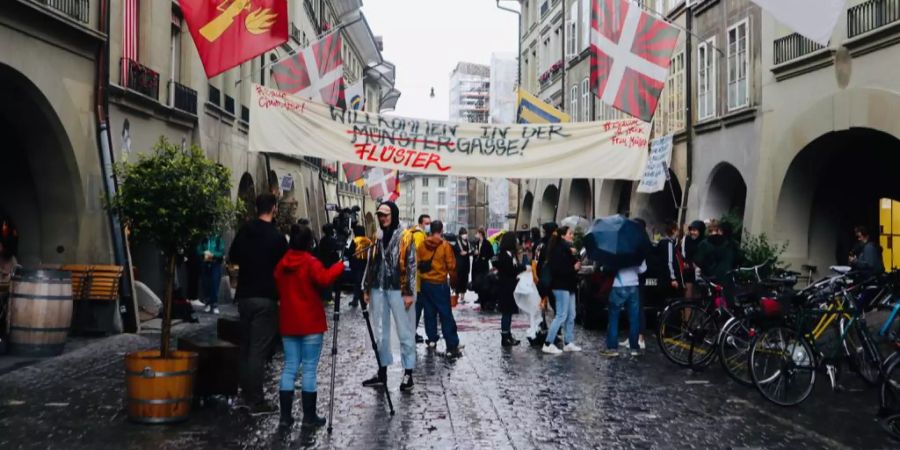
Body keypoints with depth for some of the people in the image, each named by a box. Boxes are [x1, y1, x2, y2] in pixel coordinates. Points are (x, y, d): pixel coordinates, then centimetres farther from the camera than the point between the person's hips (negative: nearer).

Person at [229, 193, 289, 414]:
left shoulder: (244, 231, 6)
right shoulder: (276, 237, -12)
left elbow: (232, 257, 17)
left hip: (244, 296, 6)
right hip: (265, 298, -6)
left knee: (245, 346, 15)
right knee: (259, 349, -5)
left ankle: (247, 394, 21)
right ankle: (256, 402, -3)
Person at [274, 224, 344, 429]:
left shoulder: (281, 264, 9)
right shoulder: (311, 262, -11)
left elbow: (279, 290, 15)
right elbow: (324, 279, -29)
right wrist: (340, 266, -18)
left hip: (288, 323, 6)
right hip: (310, 324, -6)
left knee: (290, 367, 9)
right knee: (309, 368, -1)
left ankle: (285, 416, 7)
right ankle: (309, 416, 3)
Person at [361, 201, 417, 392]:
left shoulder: (405, 237, -4)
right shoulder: (376, 237, 11)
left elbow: (411, 265, -6)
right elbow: (370, 264, 15)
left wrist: (409, 292, -11)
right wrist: (367, 289, 11)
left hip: (398, 290, -5)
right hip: (378, 290, 5)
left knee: (404, 332, 1)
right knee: (380, 332, 10)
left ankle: (408, 374, 8)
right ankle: (382, 373, 18)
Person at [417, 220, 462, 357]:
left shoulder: (422, 245, 1)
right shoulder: (445, 245, -10)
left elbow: (418, 264, 4)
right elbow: (451, 266, -8)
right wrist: (454, 281, 7)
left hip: (425, 283, 4)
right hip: (440, 284, -4)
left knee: (429, 312, 17)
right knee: (446, 315, -3)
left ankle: (431, 339, 23)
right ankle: (452, 346, -5)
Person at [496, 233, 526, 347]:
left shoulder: (510, 254, 15)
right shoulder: (505, 255, -16)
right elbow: (510, 270, -21)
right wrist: (524, 268, -14)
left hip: (510, 287, 10)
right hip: (506, 288, -10)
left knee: (508, 312, 13)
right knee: (507, 312, -5)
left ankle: (508, 336, 20)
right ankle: (505, 338, 0)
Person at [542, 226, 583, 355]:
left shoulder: (568, 249, 15)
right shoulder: (559, 250, -15)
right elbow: (557, 269, -25)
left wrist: (577, 264, 3)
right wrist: (573, 268, -19)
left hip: (569, 286, 10)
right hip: (561, 286, -10)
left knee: (571, 316, 12)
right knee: (561, 316, -9)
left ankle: (569, 343, 19)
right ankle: (548, 344, -6)